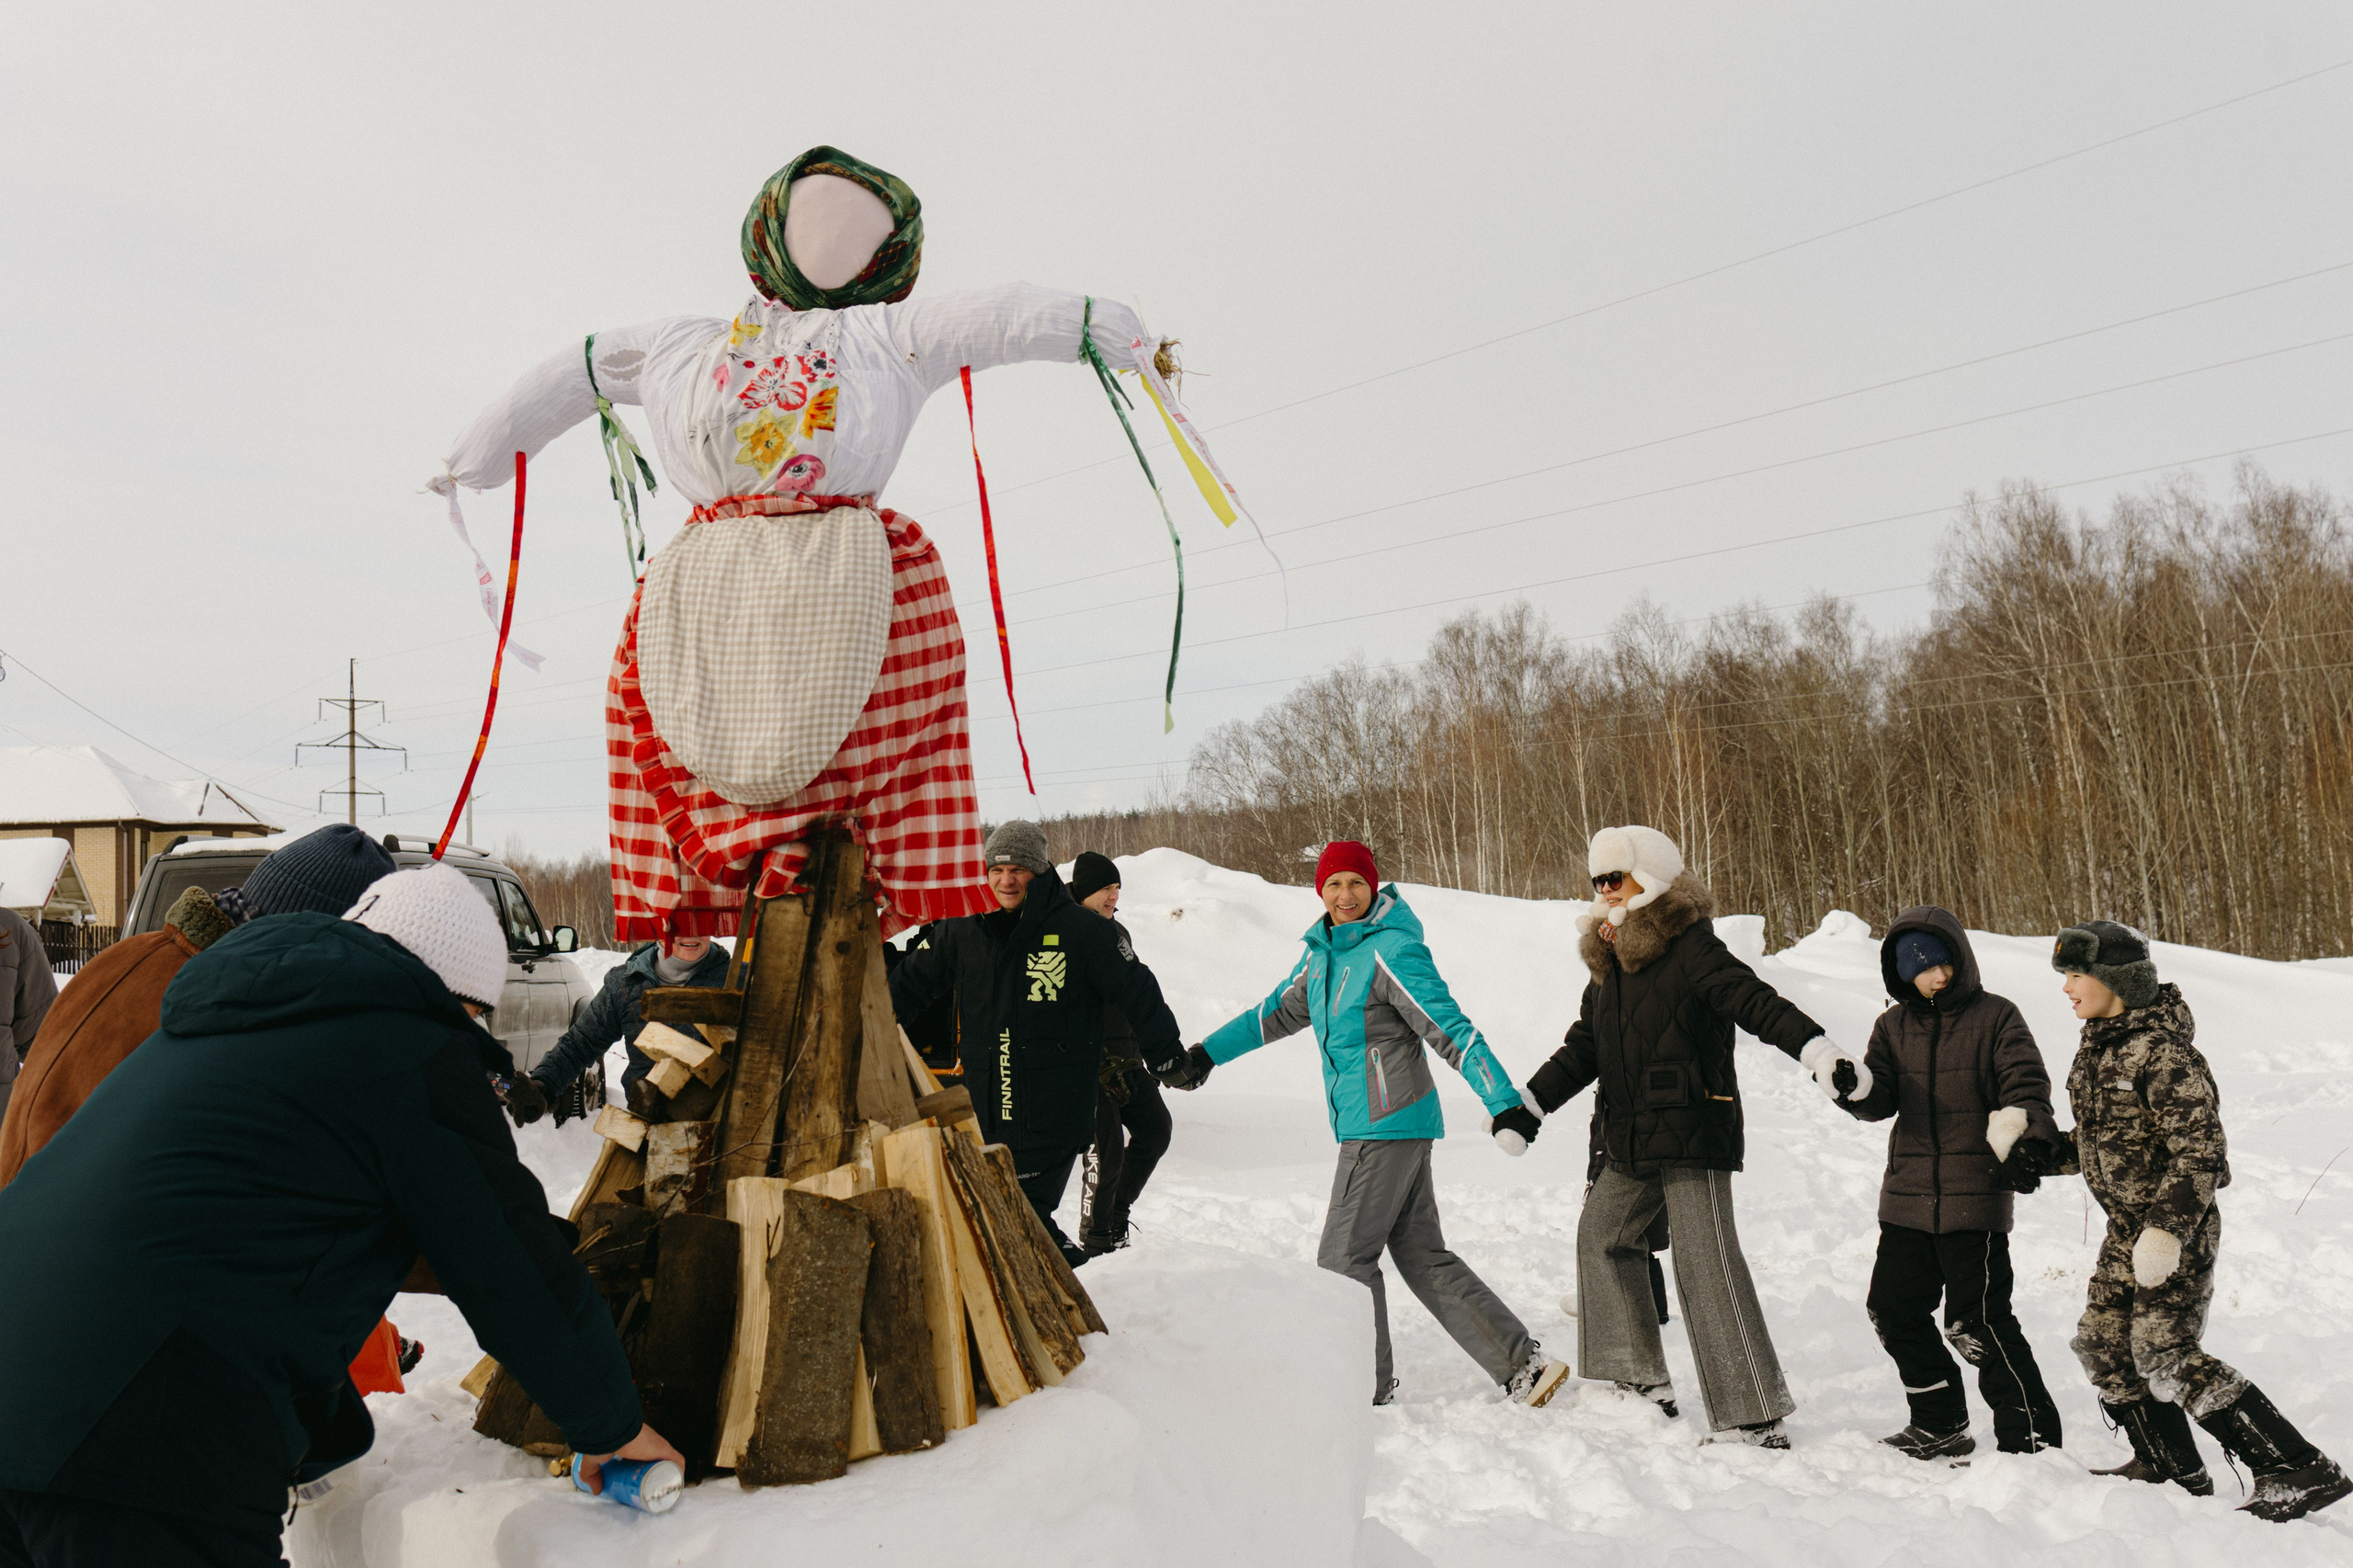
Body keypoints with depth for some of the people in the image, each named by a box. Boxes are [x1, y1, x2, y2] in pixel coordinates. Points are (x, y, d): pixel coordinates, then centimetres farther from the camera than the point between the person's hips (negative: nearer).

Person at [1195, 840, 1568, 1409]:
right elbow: (1278, 1012, 24)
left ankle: (1367, 1386, 15)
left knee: (1345, 1257, 0)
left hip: (1385, 1127, -9)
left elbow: (1452, 1030, -18)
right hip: (1369, 1126, 9)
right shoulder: (1322, 952, 12)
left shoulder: (1391, 951, -14)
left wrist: (1505, 1101, -24)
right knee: (1424, 1258, 10)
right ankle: (1522, 1363, 14)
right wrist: (1207, 1053, 25)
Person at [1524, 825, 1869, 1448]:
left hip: (1694, 1133, -9)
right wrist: (1529, 1103, 18)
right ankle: (1641, 1379, 26)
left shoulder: (1690, 947, -9)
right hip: (1633, 1141, 9)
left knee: (1706, 1262, -12)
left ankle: (1754, 1415, -6)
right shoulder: (1608, 963, 16)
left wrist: (1818, 1052, -33)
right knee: (1602, 1233, 15)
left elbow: (1757, 1002, -19)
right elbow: (1581, 1049, 21)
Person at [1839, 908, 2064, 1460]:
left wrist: (2020, 1124, -33)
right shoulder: (1893, 1026, 10)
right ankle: (1941, 1425, 27)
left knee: (1976, 1321, -9)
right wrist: (1855, 1088, -22)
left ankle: (2032, 1437, 8)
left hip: (1976, 1195, -5)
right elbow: (1882, 1097, 2)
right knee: (1894, 1308, 10)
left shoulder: (1996, 1016, -1)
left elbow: (2027, 1081, -10)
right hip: (1908, 1196, 6)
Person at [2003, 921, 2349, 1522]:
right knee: (2104, 1345, 14)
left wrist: (2167, 1230, -27)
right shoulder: (2096, 1048, 8)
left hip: (2179, 1227, -9)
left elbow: (2200, 1151, -22)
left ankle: (2301, 1470, -3)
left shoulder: (2162, 1051, -21)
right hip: (2127, 1228, 9)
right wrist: (2034, 1154, 5)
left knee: (2166, 1356, -11)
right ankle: (2172, 1468, 29)